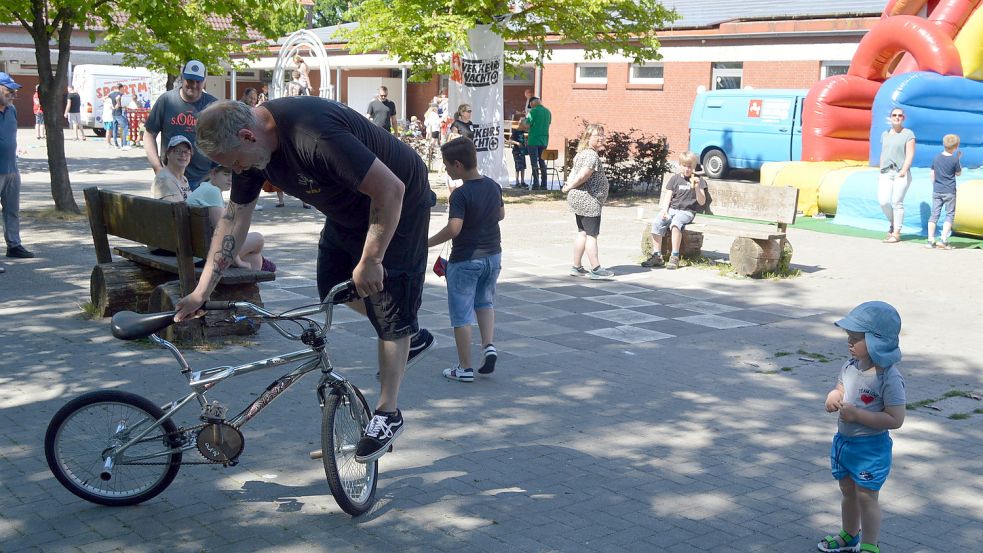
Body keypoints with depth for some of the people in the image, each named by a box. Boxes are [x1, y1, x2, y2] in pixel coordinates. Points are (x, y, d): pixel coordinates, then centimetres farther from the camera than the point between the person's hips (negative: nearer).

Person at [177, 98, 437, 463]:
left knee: (387, 306, -5)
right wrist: (201, 292, -4)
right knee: (333, 288, 13)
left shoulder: (313, 137, -39)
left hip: (398, 205, -9)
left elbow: (390, 189, -37)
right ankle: (412, 337, 32)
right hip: (348, 210, 9)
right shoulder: (251, 145, -10)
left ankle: (388, 415, 8)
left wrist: (370, 261, -27)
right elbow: (235, 217, -2)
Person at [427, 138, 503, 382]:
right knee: (485, 302, 26)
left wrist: (427, 243, -19)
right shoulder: (493, 186, 1)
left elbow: (454, 228, -29)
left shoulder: (460, 195, -21)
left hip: (465, 260, -7)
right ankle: (489, 346, 8)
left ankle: (465, 368, 9)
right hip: (492, 255, 7)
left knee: (461, 314, 4)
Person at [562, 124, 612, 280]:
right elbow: (583, 175, -26)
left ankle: (576, 267, 17)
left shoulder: (581, 153, 15)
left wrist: (569, 184, 3)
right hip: (589, 200, -10)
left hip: (578, 198, 10)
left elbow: (574, 171, 18)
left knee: (582, 233, 14)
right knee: (592, 234, -6)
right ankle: (595, 270, -3)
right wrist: (570, 187, -13)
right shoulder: (592, 155, -18)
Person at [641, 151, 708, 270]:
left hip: (687, 211, -3)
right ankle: (657, 256, -23)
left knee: (676, 222, -36)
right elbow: (668, 197, 11)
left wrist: (697, 188, -17)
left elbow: (702, 202, -1)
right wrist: (665, 210, -7)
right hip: (672, 208, 3)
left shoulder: (698, 180, 6)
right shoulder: (675, 178, 15)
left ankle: (674, 257, -32)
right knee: (657, 222, -26)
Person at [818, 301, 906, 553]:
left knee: (866, 496, 3)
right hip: (843, 440, 8)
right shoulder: (850, 366, -1)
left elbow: (895, 419, -25)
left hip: (871, 447, -7)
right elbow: (839, 390, 15)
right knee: (848, 491, 22)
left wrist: (857, 414, -28)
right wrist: (832, 397, -10)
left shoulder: (889, 378, -23)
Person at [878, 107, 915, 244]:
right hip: (885, 173, 4)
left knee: (897, 202, -6)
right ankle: (893, 223, 16)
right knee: (883, 201, -10)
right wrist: (881, 171, 14)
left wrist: (903, 171, -14)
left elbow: (910, 155, -5)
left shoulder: (908, 134, 1)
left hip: (901, 173, -4)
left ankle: (896, 233, 0)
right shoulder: (885, 134, 17)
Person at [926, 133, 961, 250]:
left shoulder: (936, 158, 2)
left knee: (934, 214, 7)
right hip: (949, 192, -4)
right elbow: (958, 173, 4)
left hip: (937, 191, 4)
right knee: (950, 215, 4)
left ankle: (931, 240, 4)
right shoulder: (955, 160, -10)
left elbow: (932, 174, 8)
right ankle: (943, 239, -7)